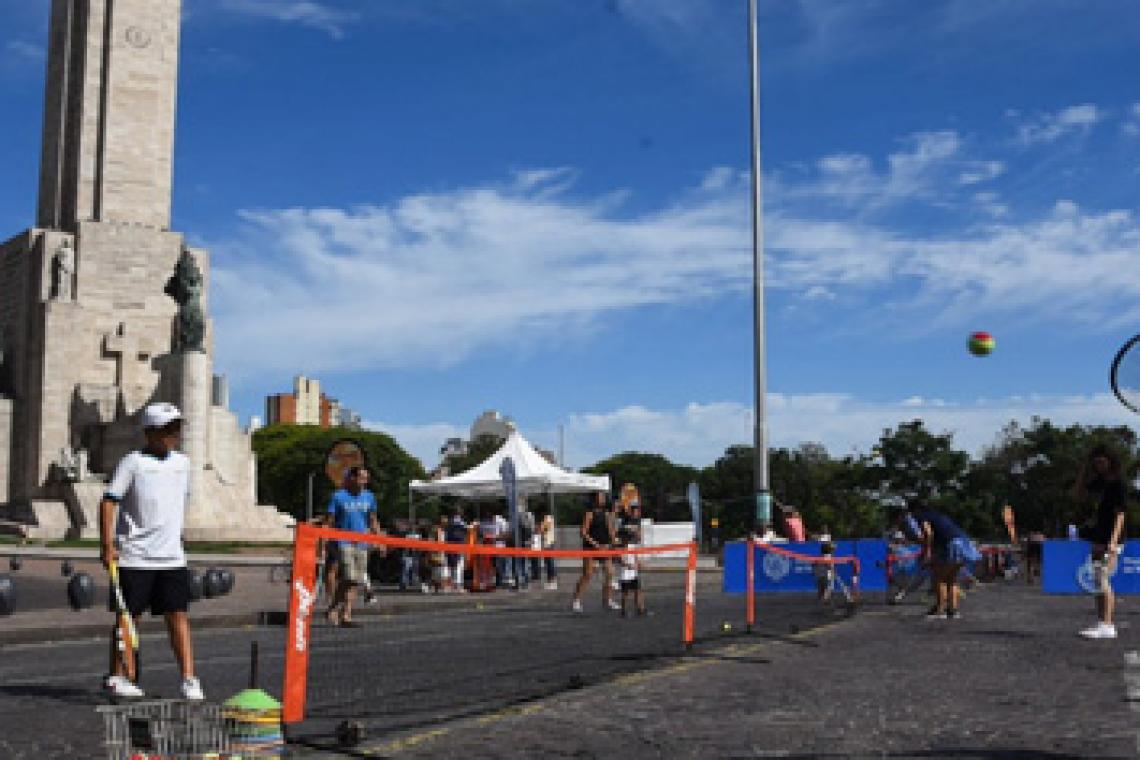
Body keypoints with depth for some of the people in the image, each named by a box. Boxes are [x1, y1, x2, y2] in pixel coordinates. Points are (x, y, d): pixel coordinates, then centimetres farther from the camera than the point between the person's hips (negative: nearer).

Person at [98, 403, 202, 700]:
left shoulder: (183, 463, 11)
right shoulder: (133, 462, -6)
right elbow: (109, 501, -10)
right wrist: (107, 544, -17)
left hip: (172, 557, 4)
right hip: (134, 558, -4)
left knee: (178, 615, 0)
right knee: (128, 616, 6)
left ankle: (189, 678, -1)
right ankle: (116, 677, 18)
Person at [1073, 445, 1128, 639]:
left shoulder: (1118, 483, -10)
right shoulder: (1098, 483, 12)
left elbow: (1120, 514, -15)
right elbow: (1079, 496, 22)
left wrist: (1113, 541, -23)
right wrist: (1084, 470, 13)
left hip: (1110, 539, -9)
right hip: (1097, 539, 9)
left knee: (1103, 581, -14)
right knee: (1099, 583, 12)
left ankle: (1107, 625, -14)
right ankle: (1102, 623, 19)